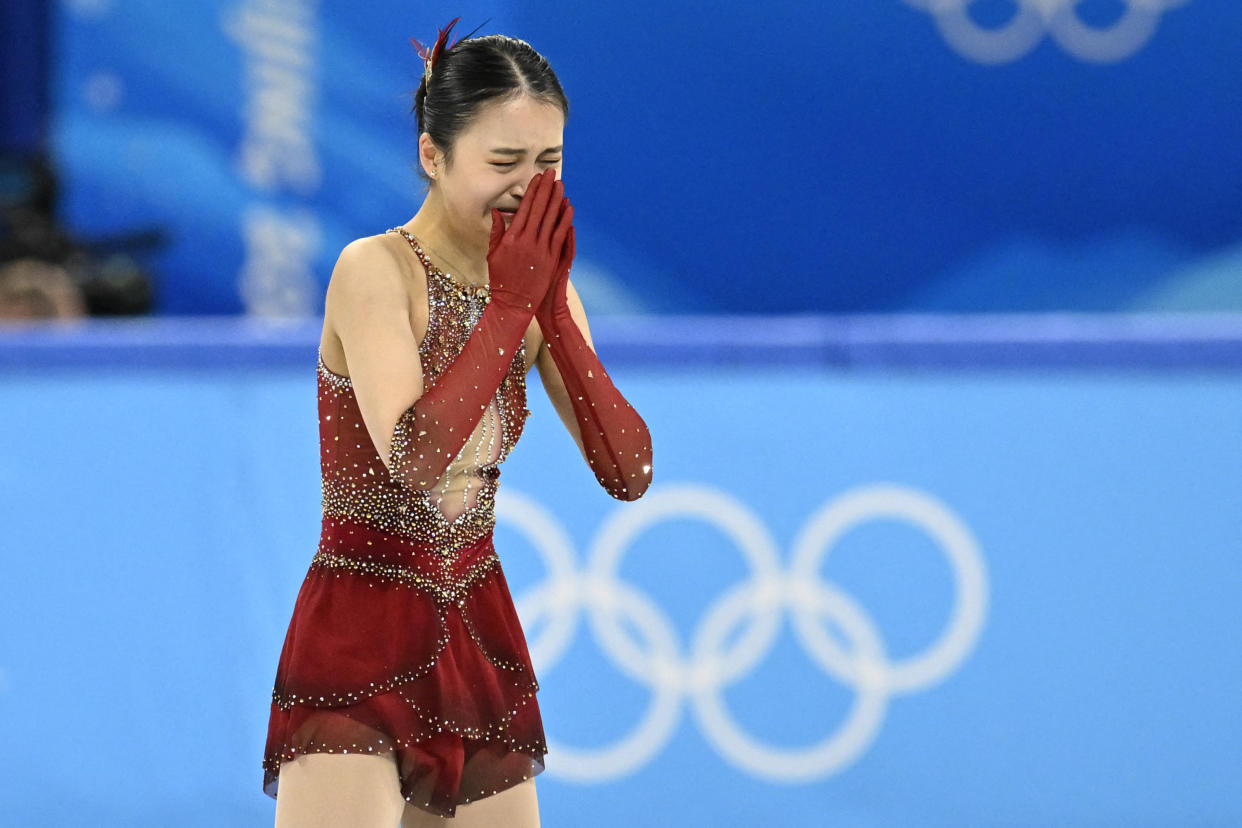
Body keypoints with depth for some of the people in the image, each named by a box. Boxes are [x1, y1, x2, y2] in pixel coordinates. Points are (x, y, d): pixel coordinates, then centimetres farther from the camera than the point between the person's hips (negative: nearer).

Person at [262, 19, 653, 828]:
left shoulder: (536, 283, 5)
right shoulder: (376, 270, -13)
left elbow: (629, 473, -3)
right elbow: (411, 457, -27)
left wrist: (553, 312, -11)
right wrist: (510, 306, -21)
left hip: (479, 638, 6)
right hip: (361, 637, -6)